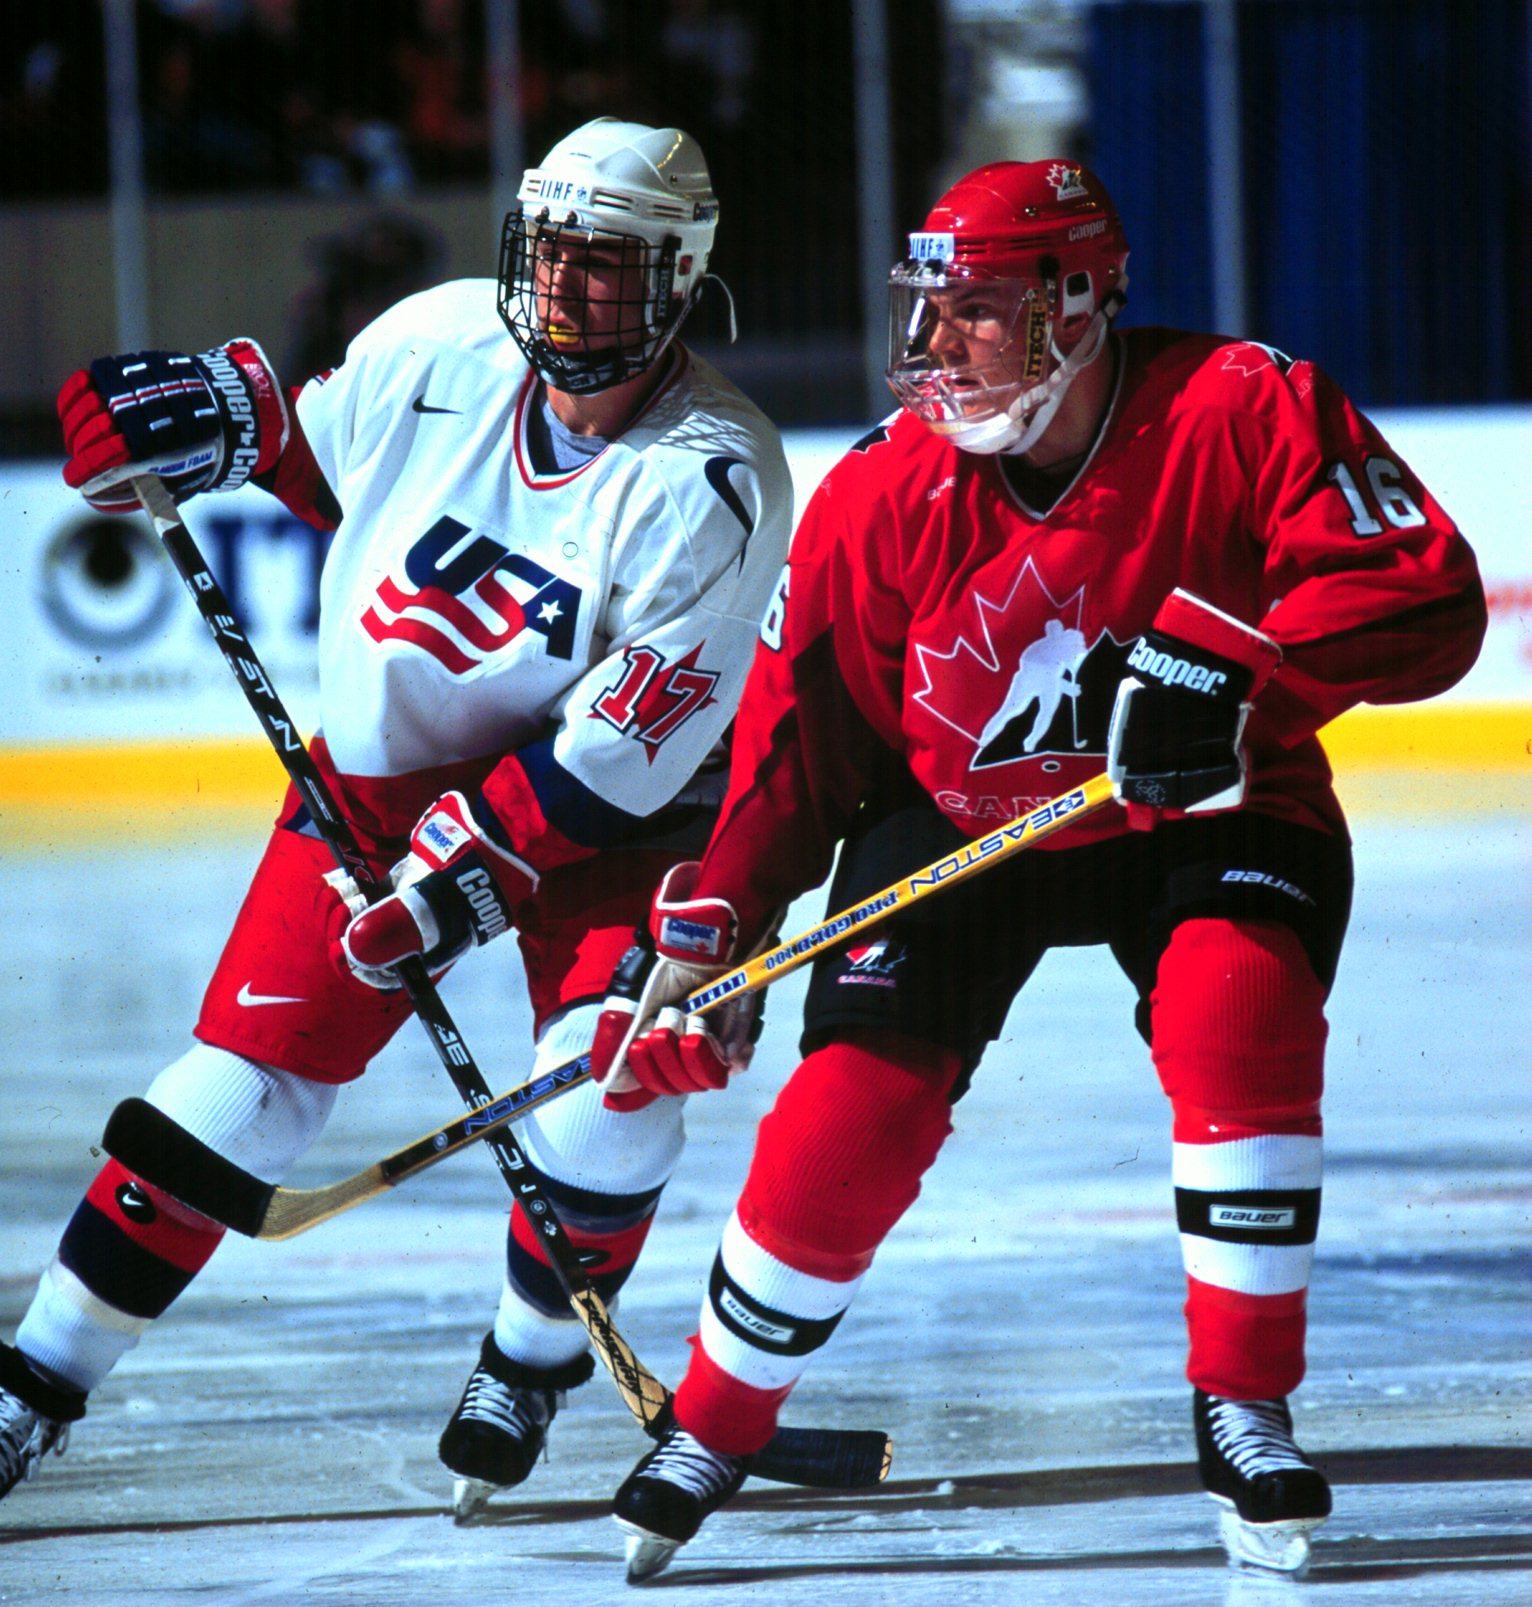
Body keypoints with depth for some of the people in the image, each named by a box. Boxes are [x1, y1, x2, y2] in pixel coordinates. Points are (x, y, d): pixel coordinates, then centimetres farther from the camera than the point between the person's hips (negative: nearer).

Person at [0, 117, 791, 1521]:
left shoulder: (713, 479, -24)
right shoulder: (439, 346, -12)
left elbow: (628, 746, -24)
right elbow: (333, 455, 12)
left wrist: (476, 856, -27)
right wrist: (222, 416, -5)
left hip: (611, 812, -3)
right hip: (383, 766, 3)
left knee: (609, 1096, -21)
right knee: (246, 1080, -3)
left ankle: (534, 1357, 9)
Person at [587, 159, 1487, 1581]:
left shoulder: (1246, 413, -23)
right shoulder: (885, 491, -15)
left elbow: (1426, 597, -26)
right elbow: (799, 729, -7)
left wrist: (1231, 673, -39)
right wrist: (700, 932, -13)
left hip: (1202, 816, -1)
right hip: (954, 823, 1)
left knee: (1237, 1014, -30)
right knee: (850, 1112, -13)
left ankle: (1245, 1417, -12)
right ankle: (709, 1431, 11)